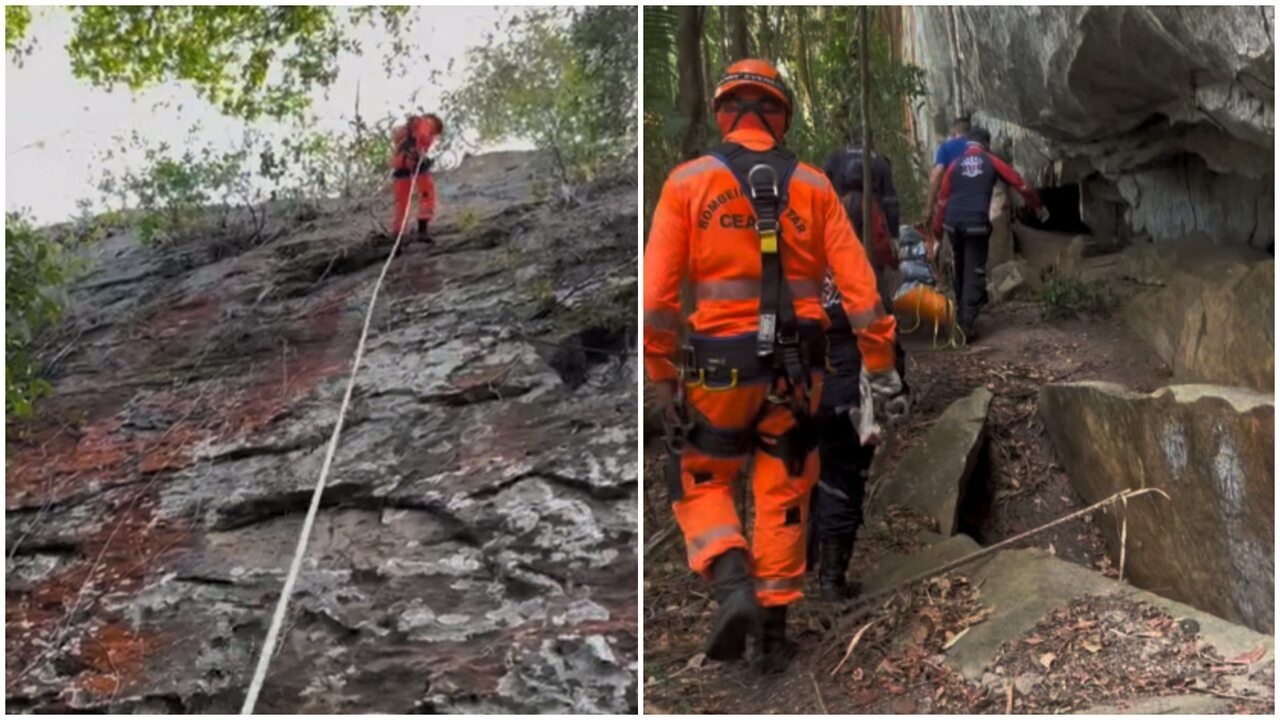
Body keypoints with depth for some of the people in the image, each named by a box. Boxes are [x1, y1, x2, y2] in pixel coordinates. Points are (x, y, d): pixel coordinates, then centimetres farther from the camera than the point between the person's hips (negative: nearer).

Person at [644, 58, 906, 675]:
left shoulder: (687, 182, -2)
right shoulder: (813, 186, 3)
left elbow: (657, 290, -7)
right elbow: (858, 283, -1)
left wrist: (661, 375, 1)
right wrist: (880, 364, 6)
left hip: (720, 365, -2)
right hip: (797, 365, 2)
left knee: (701, 483, 16)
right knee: (783, 496, 15)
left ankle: (733, 587, -7)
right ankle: (773, 629, 20)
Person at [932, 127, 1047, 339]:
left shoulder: (955, 164, 12)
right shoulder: (992, 162, 9)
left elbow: (943, 199, 9)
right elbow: (1021, 185, 11)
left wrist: (937, 229, 14)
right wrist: (1038, 206, 24)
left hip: (953, 222, 3)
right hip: (976, 223, -3)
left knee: (961, 269, 20)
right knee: (974, 272, 0)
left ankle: (961, 313, 32)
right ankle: (965, 323, -8)